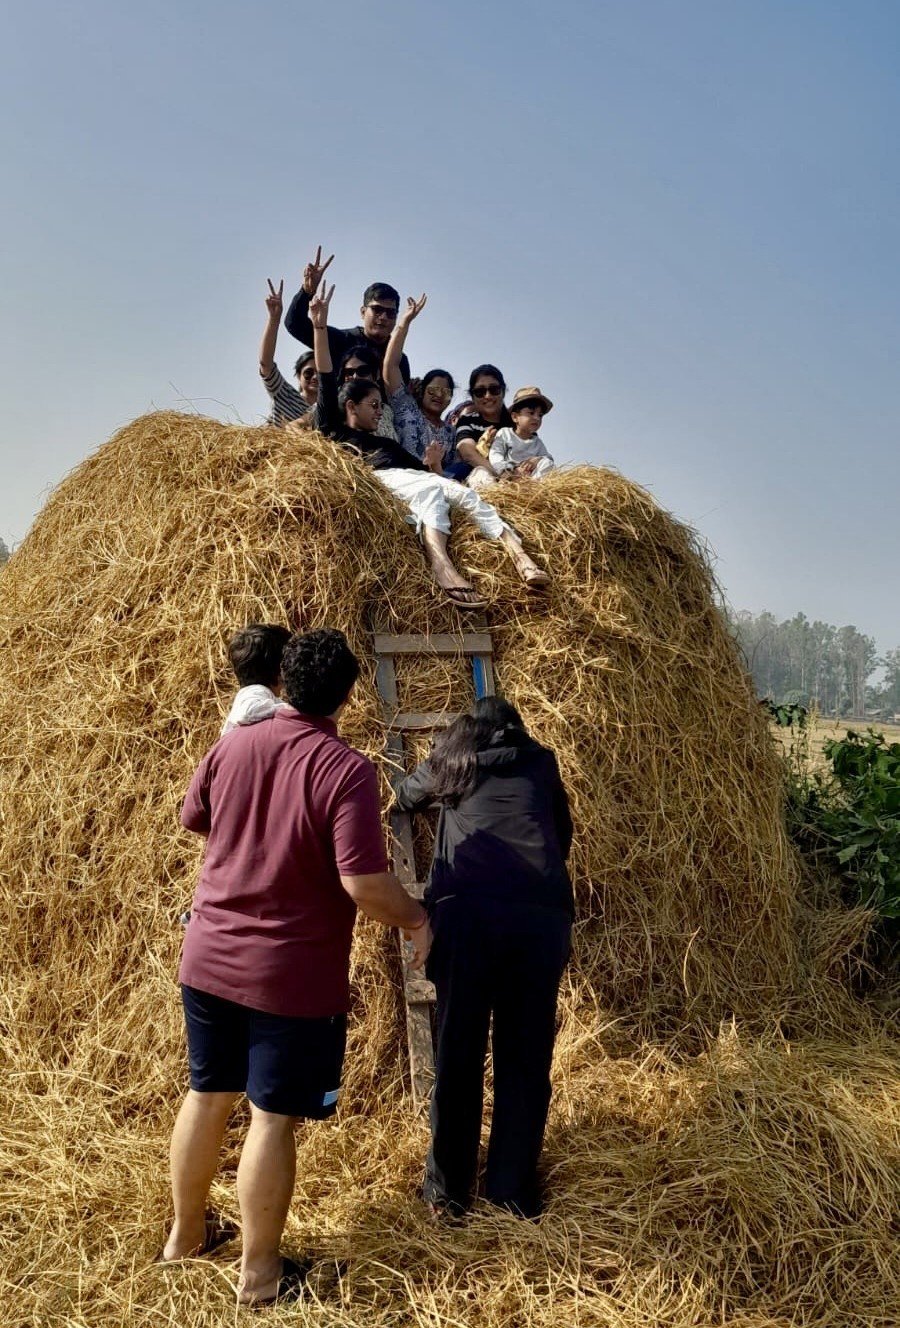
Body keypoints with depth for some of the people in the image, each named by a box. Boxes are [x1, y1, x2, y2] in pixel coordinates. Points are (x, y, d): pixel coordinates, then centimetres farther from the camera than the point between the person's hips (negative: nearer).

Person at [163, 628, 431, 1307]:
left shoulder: (232, 746, -3)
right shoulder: (347, 768, -20)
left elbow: (195, 821, 15)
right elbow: (364, 883, -23)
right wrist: (417, 918, -4)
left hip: (209, 958, 6)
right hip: (293, 976, -6)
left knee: (208, 1093, 21)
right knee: (273, 1116, 7)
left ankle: (186, 1234, 39)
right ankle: (259, 1272, 22)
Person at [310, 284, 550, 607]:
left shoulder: (387, 443, 42)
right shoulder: (335, 432, 24)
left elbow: (422, 468, 31)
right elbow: (326, 383, 13)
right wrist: (319, 326, 7)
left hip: (410, 479, 5)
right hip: (377, 478, -5)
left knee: (462, 493, -24)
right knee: (429, 488, -35)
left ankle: (519, 556, -44)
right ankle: (443, 568, -59)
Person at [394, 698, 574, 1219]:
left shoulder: (451, 762, 20)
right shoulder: (540, 764, 21)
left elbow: (406, 797, 39)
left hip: (466, 912, -1)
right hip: (543, 915, 1)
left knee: (458, 1053, 9)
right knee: (526, 1057, 10)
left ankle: (448, 1188, 20)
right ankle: (515, 1190, 21)